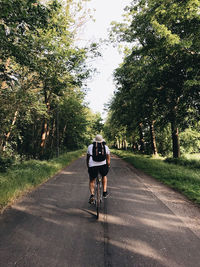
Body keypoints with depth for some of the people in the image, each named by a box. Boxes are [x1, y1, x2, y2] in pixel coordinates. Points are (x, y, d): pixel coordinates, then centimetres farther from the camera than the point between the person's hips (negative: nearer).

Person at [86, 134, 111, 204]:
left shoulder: (90, 146, 15)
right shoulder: (106, 147, 15)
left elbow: (87, 158, 22)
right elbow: (108, 159, 15)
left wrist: (87, 166, 34)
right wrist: (108, 167, 26)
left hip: (92, 166, 0)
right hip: (103, 165, 1)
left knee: (92, 181, 20)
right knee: (104, 176, 30)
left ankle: (92, 195, 2)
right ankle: (104, 192, 25)